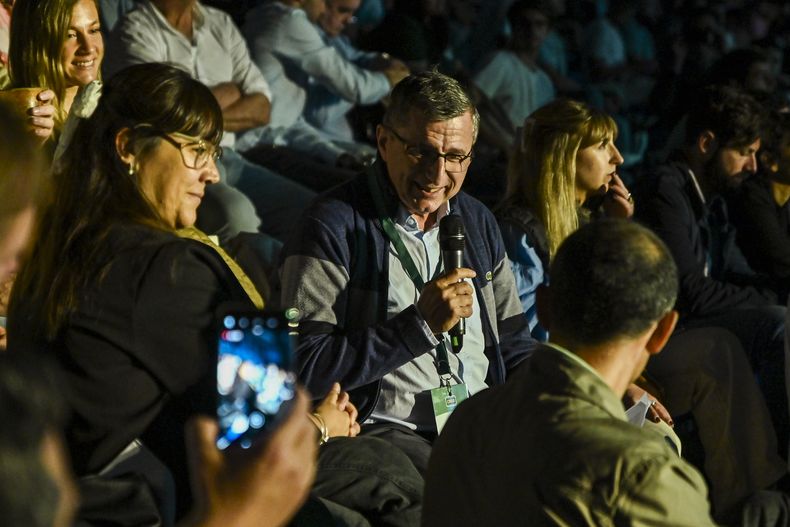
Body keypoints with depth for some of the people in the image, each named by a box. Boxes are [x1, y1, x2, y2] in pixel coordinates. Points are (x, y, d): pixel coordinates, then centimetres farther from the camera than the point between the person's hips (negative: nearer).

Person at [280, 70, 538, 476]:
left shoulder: (476, 221, 18)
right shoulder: (333, 228, -5)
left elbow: (514, 345, 24)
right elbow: (307, 369, -13)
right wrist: (421, 325, -15)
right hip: (384, 426, -7)